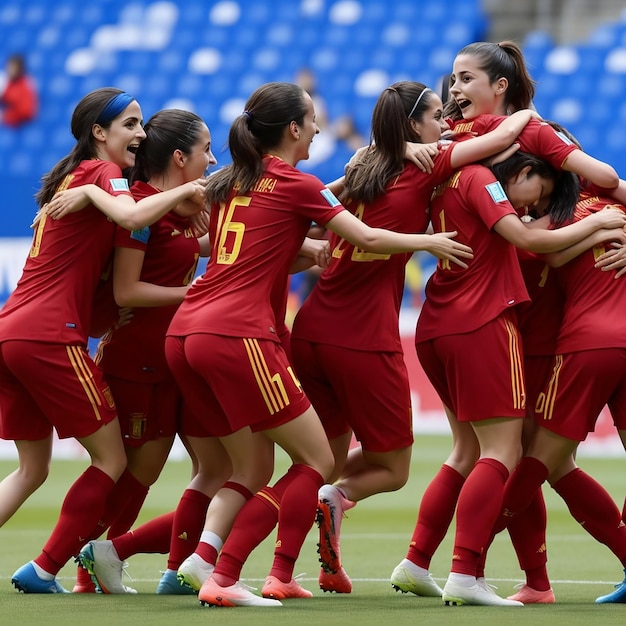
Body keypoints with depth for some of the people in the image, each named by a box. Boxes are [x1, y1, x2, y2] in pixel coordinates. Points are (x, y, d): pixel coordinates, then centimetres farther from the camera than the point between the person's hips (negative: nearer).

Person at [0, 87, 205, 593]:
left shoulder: (70, 178, 24)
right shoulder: (103, 172, -3)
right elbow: (131, 215, -26)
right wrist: (185, 191, -10)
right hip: (50, 337, -9)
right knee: (112, 460, 2)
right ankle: (44, 570, -1)